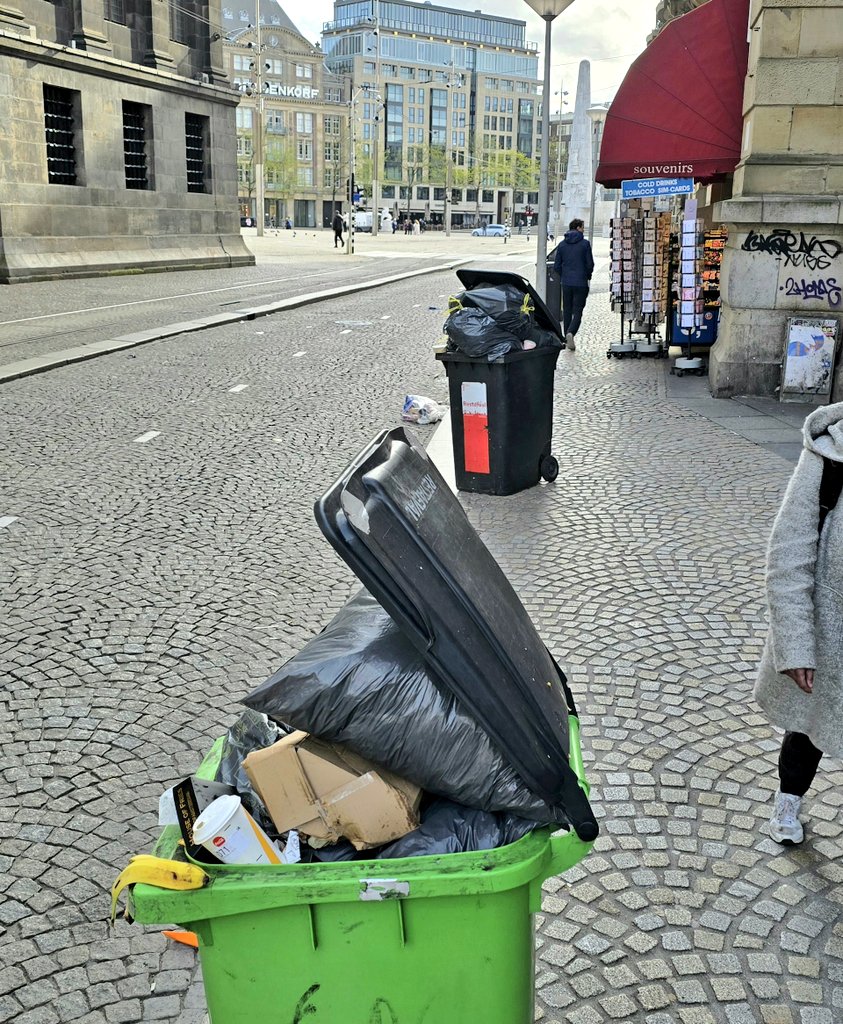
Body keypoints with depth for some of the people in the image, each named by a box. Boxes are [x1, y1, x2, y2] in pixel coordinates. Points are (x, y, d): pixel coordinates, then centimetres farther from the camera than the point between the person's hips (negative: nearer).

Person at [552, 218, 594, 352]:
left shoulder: (562, 244, 3)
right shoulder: (584, 244, -7)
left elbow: (557, 266, 5)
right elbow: (590, 264, -4)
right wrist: (587, 276, 14)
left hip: (566, 283, 3)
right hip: (581, 283, -3)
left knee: (567, 311, 14)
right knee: (577, 312, -2)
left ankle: (567, 336, 17)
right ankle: (571, 333, -25)